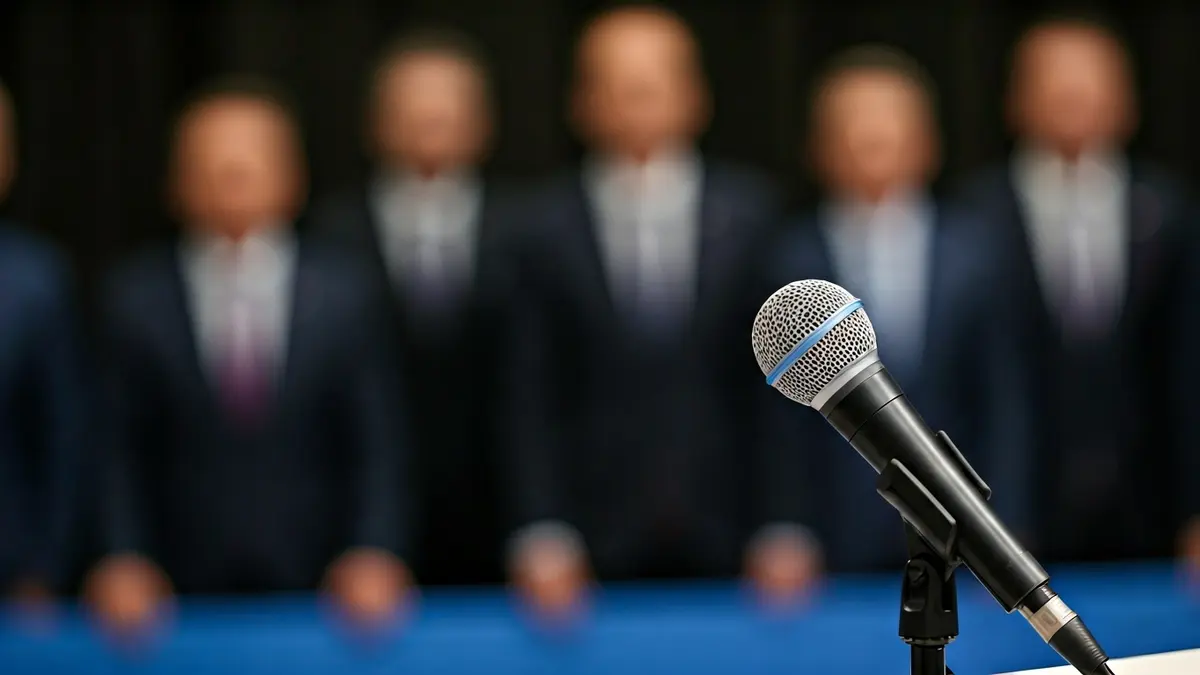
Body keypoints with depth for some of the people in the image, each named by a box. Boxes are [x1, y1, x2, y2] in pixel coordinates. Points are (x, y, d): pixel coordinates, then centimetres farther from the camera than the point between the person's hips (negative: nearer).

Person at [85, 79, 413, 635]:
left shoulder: (343, 292, 6)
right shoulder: (135, 301, 5)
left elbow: (376, 444, 5)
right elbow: (119, 453, 4)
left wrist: (374, 557, -8)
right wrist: (123, 563, -8)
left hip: (315, 590, 1)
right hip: (186, 596, 0)